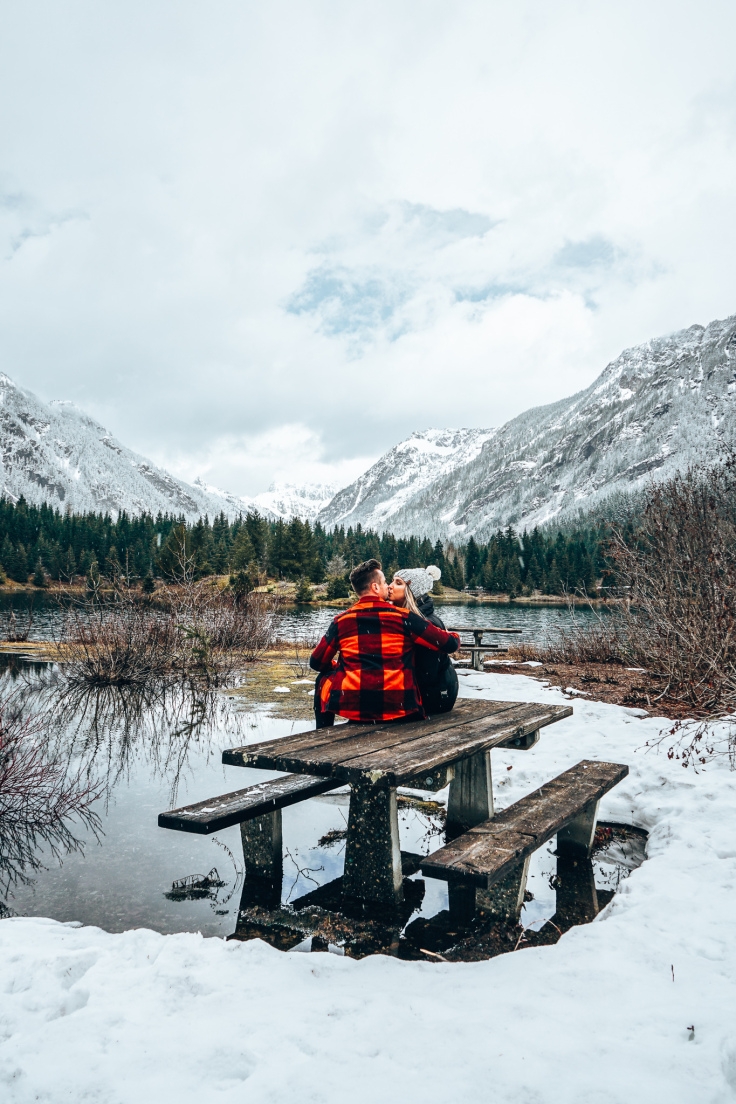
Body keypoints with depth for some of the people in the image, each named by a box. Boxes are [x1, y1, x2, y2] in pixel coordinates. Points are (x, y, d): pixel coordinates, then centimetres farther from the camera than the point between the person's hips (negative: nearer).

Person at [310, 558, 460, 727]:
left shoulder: (341, 620, 5)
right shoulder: (403, 616, 1)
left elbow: (317, 663, 13)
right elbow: (448, 644, 3)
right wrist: (455, 637, 27)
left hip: (352, 705, 1)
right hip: (399, 708, 0)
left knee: (324, 680, 30)